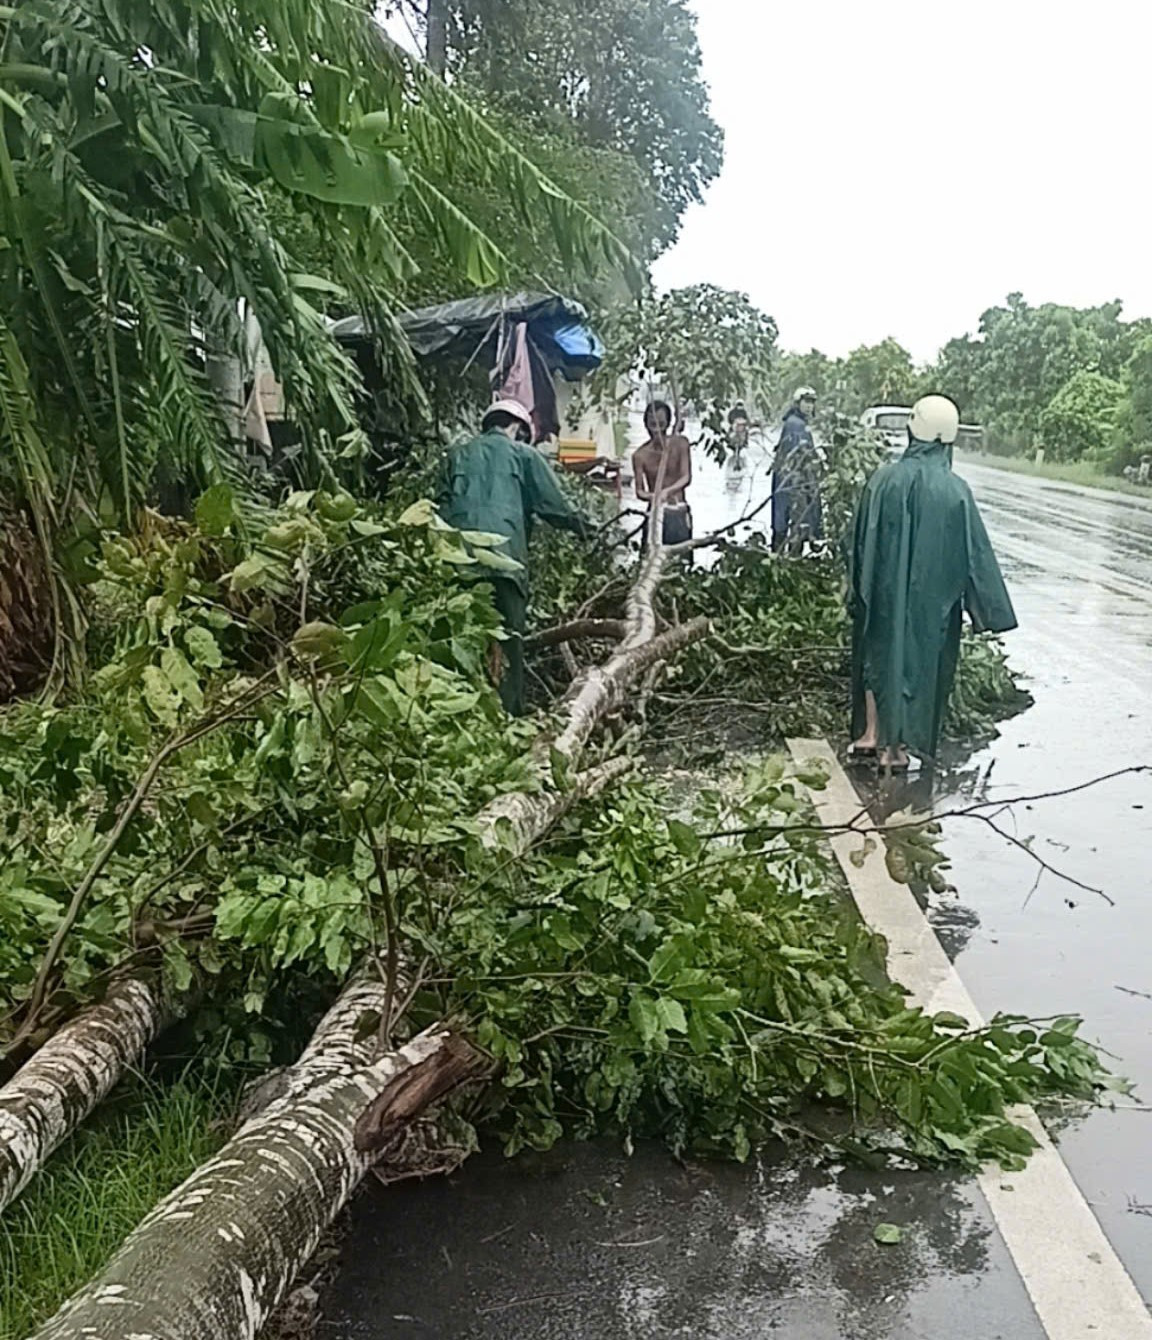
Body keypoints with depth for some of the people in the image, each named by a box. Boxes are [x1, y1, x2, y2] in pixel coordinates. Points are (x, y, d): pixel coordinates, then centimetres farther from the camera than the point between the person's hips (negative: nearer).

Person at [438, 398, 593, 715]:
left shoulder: (458, 455, 23)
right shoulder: (523, 454, 12)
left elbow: (443, 505, 18)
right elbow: (553, 503, 10)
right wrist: (580, 525, 25)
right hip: (503, 556, -4)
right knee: (507, 637, -2)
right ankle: (508, 711, -7)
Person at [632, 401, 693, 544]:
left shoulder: (679, 443, -3)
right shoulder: (640, 455, -3)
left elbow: (686, 478, -9)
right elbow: (639, 491, -4)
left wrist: (667, 491, -28)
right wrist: (651, 496, -28)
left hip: (678, 513, 0)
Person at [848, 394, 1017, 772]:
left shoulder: (884, 479, -10)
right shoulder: (954, 490, -15)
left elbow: (861, 539, -2)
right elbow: (975, 552, -10)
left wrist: (857, 590, 12)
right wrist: (991, 611, -1)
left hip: (884, 589, 2)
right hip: (930, 595, -2)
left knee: (879, 654, 19)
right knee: (917, 659, 11)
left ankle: (871, 734, 23)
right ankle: (895, 747, 17)